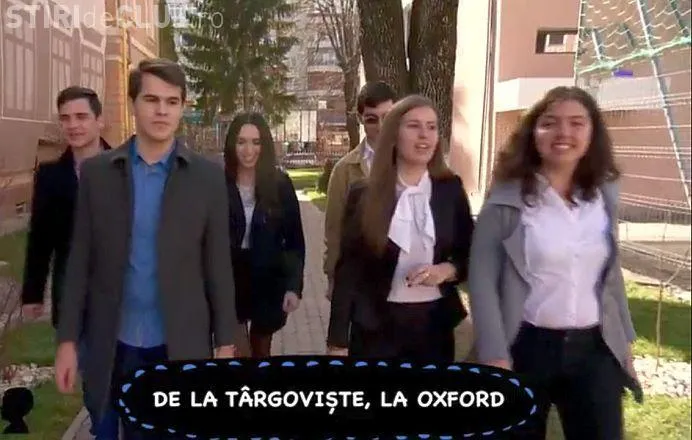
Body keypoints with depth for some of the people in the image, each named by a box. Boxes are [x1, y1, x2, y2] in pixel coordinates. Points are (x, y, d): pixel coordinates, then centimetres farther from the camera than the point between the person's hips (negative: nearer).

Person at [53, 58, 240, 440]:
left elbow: (218, 265, -1)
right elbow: (80, 261, 1)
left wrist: (225, 343, -1)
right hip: (113, 347, 1)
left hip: (181, 346, -1)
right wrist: (67, 339, -1)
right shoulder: (96, 172, 0)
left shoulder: (208, 177, -2)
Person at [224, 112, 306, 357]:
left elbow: (295, 239, -2)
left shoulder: (280, 184, -4)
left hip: (268, 281, 1)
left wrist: (294, 285, -11)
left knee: (261, 350, 16)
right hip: (229, 280, -1)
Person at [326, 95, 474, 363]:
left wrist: (447, 270, -14)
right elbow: (348, 269, -4)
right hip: (376, 327, -2)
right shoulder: (363, 195, -5)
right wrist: (338, 341, -5)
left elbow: (470, 257, 9)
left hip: (435, 324, 2)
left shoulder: (451, 190, -1)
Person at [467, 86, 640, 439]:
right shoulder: (506, 199, -10)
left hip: (595, 349, 4)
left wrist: (625, 340, 14)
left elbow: (610, 273, 14)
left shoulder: (605, 194, 5)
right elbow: (482, 279, -11)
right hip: (526, 348, -3)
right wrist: (495, 356, -15)